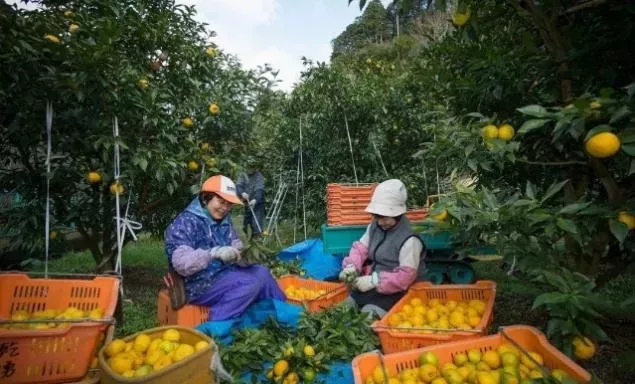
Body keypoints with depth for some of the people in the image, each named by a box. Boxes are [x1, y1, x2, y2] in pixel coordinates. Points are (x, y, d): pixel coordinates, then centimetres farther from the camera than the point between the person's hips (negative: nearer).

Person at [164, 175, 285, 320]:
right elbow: (181, 263, -26)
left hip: (222, 275, 8)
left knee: (261, 273, -5)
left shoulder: (224, 221, 9)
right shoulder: (185, 222, -15)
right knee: (251, 282, -21)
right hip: (199, 285, -8)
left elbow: (237, 248, 4)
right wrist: (214, 253, -40)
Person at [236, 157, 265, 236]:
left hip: (257, 204, -5)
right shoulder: (243, 175, 7)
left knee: (257, 224, -14)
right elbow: (239, 186, -7)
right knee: (245, 225, 15)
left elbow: (259, 190, -20)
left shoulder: (259, 176, -7)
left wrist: (255, 199, -38)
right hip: (247, 204, 5)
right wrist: (242, 193, -29)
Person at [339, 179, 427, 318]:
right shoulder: (374, 227, 1)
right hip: (374, 286, 7)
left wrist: (374, 281, -29)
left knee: (369, 311, -24)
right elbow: (361, 248, 5)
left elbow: (406, 276, -25)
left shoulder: (409, 240, -22)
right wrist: (352, 266, -15)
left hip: (399, 291, -7)